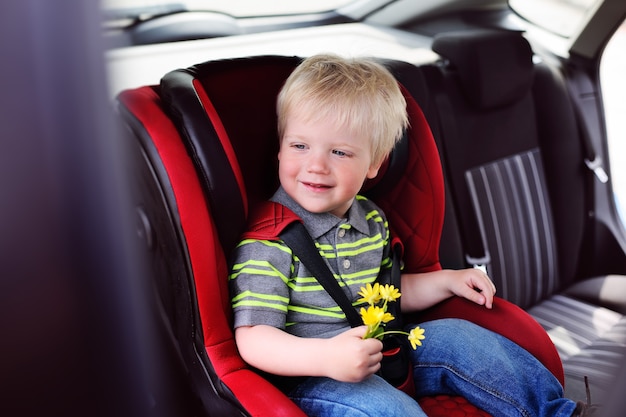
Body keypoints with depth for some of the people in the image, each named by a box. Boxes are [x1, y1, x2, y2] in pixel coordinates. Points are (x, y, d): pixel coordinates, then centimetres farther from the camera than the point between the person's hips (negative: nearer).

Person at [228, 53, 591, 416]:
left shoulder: (370, 219, 5)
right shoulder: (270, 238, -19)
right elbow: (252, 339, -23)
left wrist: (447, 281, 11)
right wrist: (327, 357, -36)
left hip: (376, 350, 7)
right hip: (309, 372, -7)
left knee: (457, 337, 0)